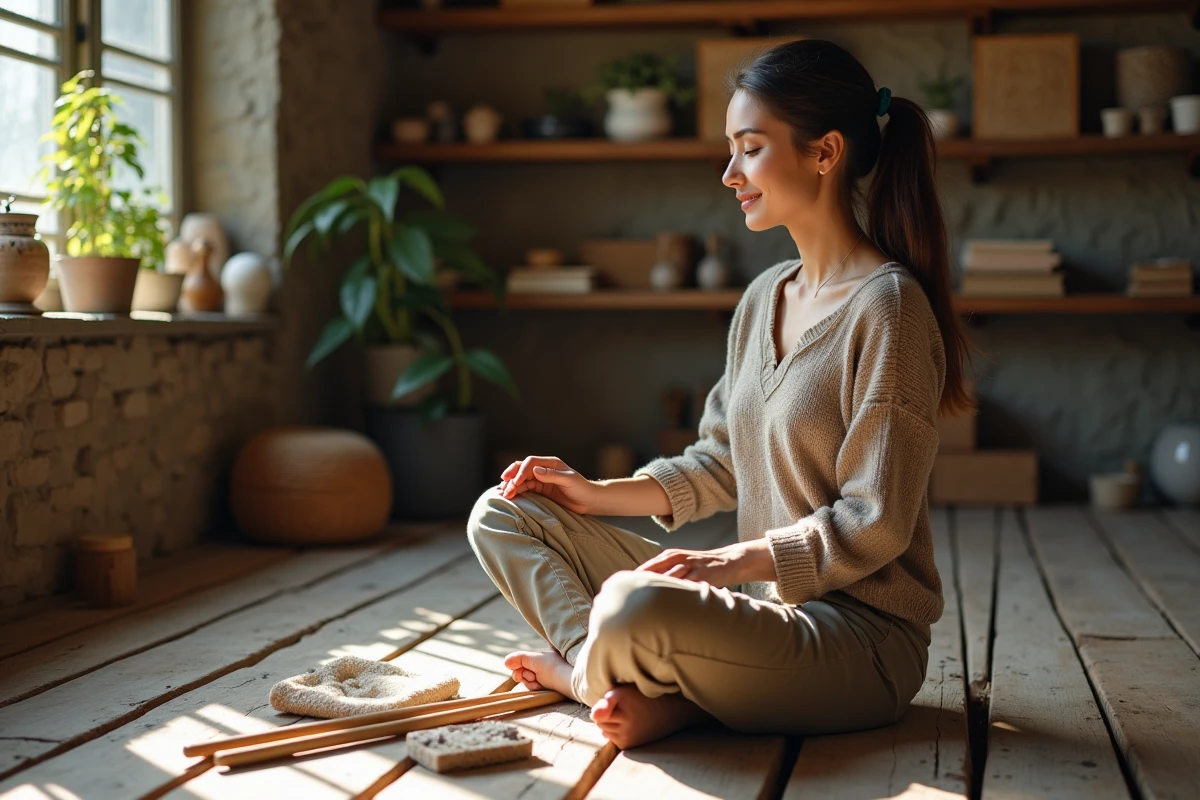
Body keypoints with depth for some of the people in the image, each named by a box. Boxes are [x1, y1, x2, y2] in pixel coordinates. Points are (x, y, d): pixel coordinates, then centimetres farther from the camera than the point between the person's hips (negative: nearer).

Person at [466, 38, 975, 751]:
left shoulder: (886, 305, -15)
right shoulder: (764, 298, 12)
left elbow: (876, 523, -17)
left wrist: (736, 562, -21)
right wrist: (601, 494, 7)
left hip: (861, 635, -9)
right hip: (762, 605, 9)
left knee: (634, 608, -39)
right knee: (503, 514, 5)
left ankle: (582, 667, -5)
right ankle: (622, 681, -15)